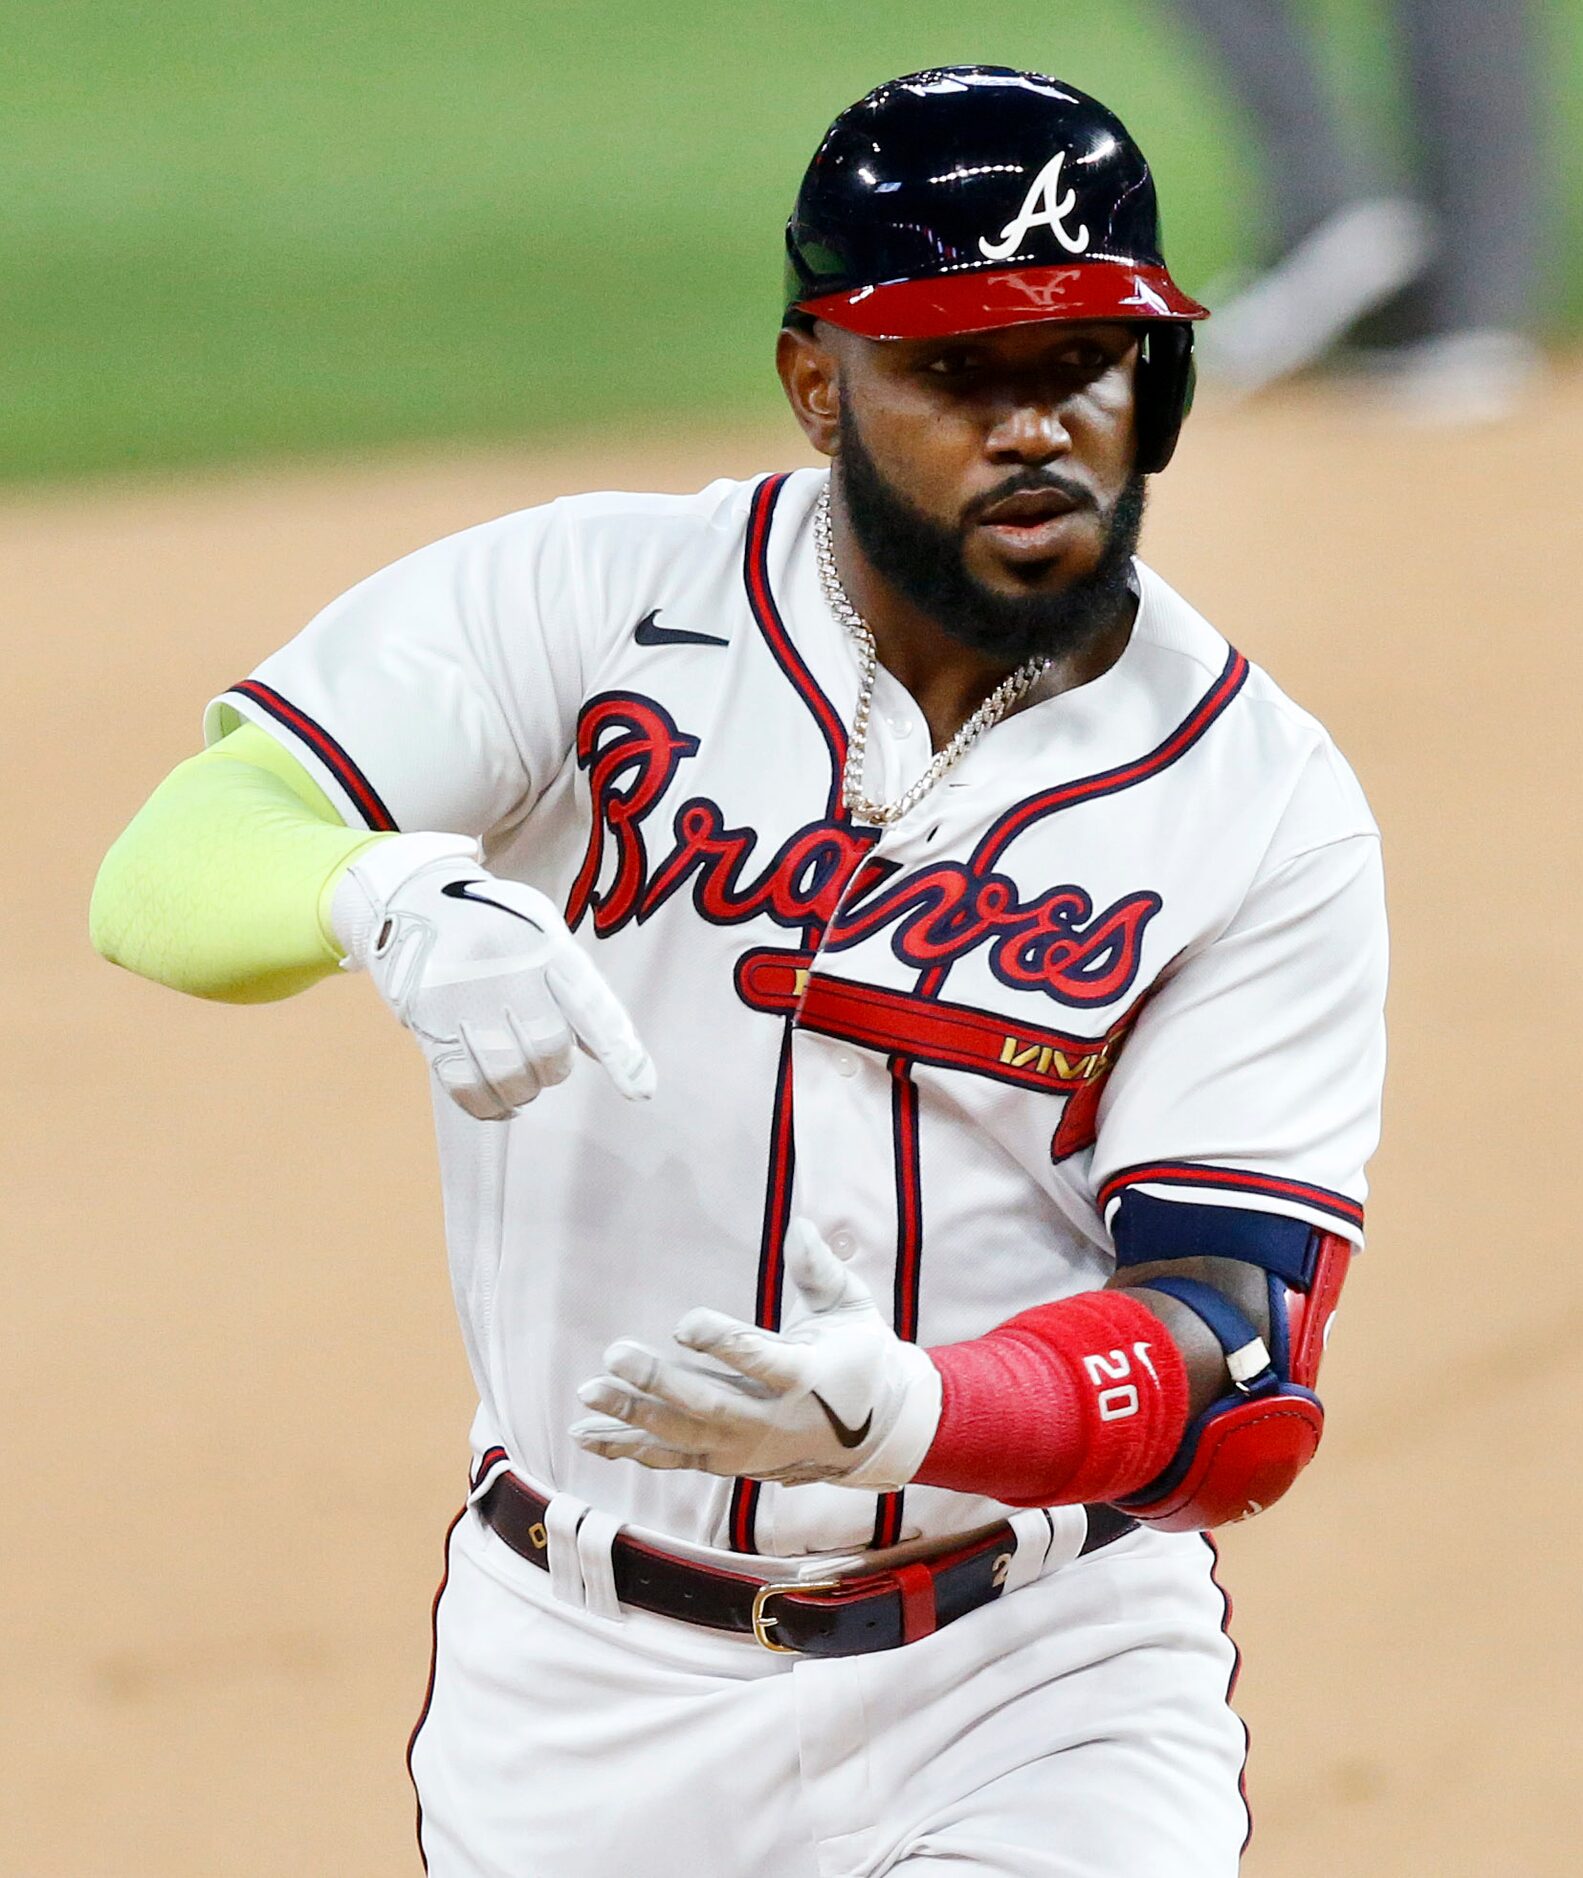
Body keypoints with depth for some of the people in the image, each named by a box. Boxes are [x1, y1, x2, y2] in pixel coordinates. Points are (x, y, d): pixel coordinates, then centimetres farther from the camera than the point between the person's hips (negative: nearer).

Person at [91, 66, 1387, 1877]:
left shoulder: (1265, 809, -8)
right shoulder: (589, 601, -6)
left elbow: (1245, 1390, -15)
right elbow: (165, 874, -16)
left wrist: (897, 1410, -35)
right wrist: (394, 889, -39)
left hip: (1035, 1679, -1)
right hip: (576, 1688, 1)